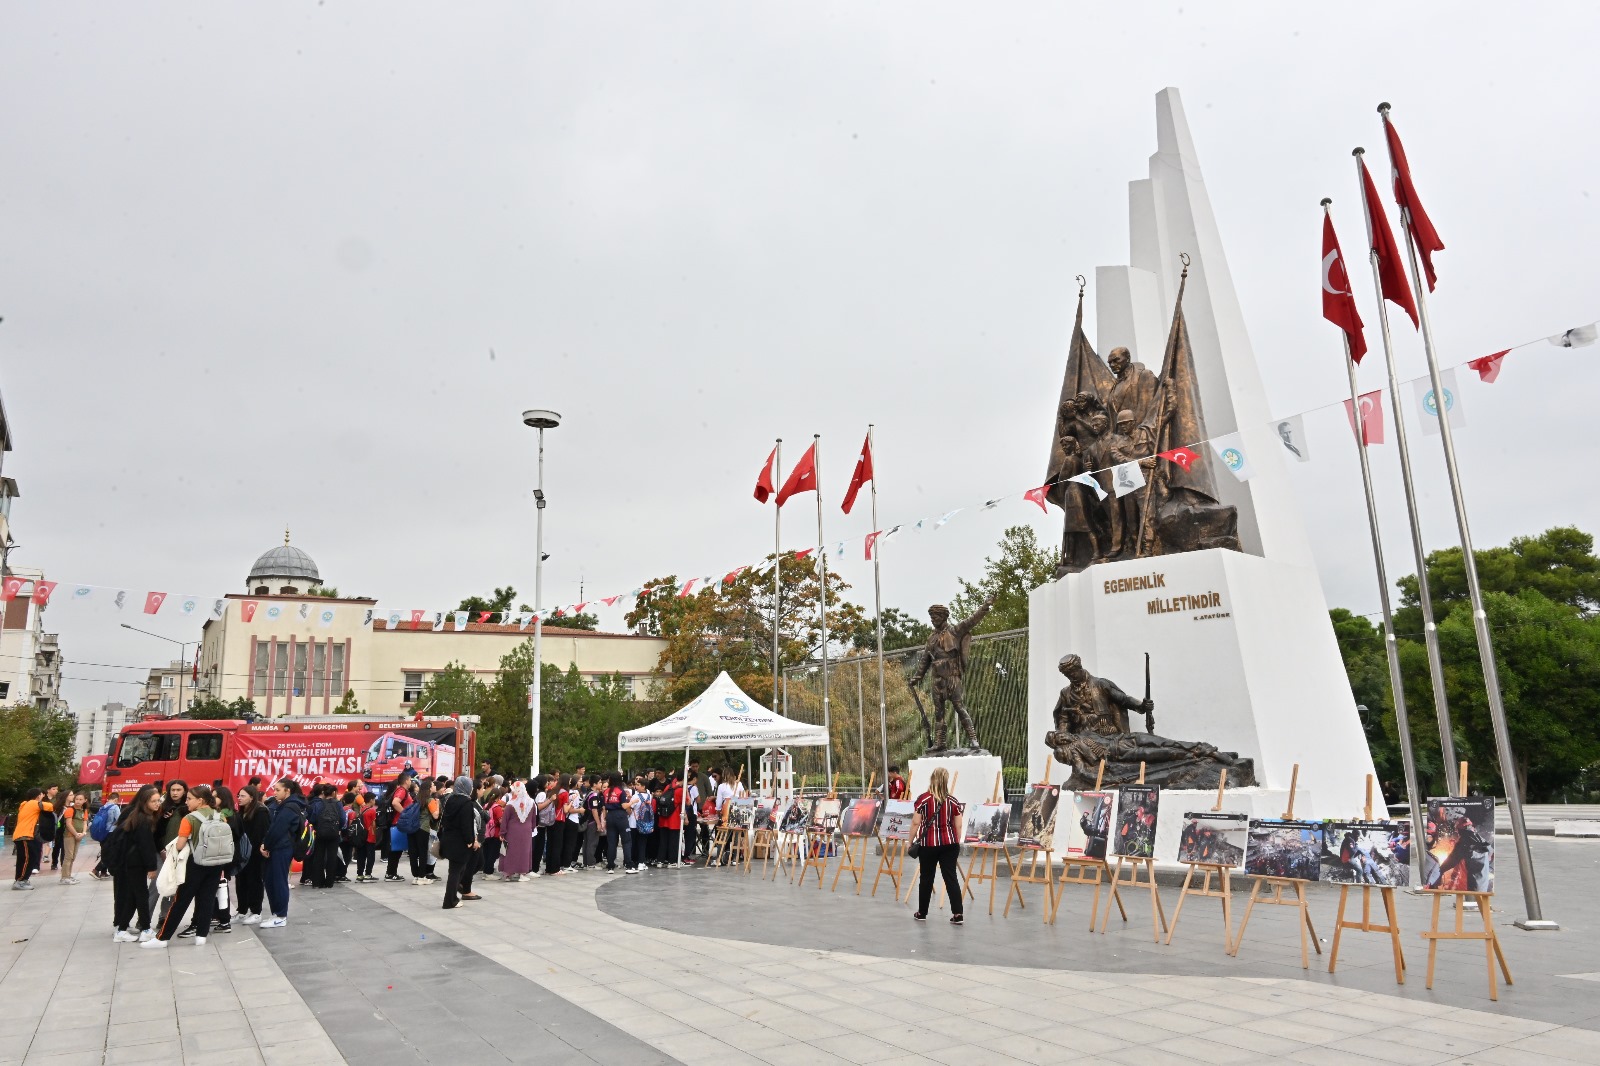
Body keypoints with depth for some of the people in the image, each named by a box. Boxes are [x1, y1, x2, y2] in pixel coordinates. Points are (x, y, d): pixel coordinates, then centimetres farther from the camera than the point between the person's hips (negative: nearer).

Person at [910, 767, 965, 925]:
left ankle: (922, 913, 20)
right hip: (949, 844, 2)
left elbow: (915, 823, -6)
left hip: (928, 844, -2)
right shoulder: (953, 801, 1)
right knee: (951, 877, 5)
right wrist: (957, 843, 17)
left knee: (926, 878, 9)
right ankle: (957, 914, 1)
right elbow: (958, 826, 4)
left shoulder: (922, 799, -7)